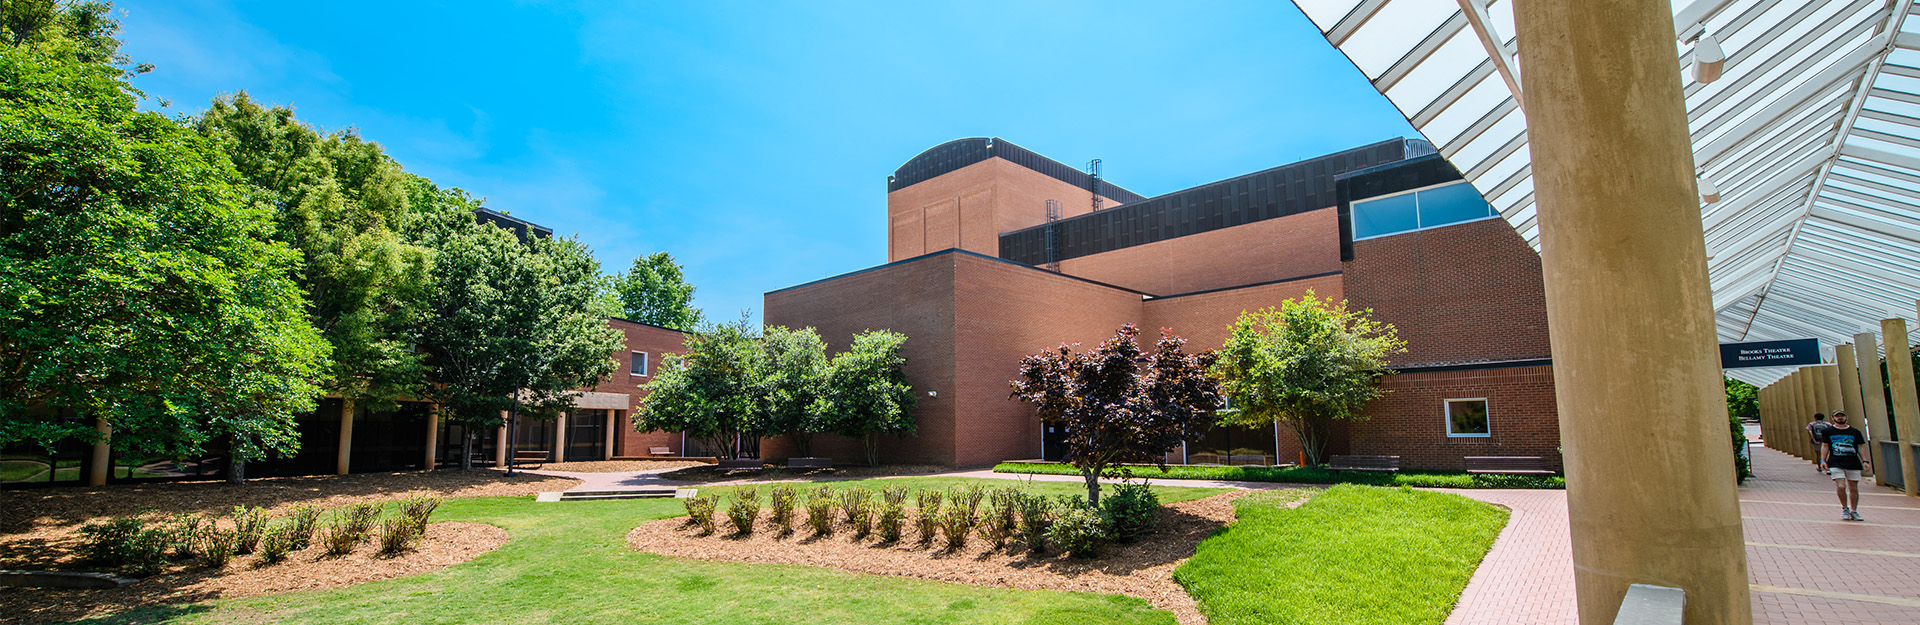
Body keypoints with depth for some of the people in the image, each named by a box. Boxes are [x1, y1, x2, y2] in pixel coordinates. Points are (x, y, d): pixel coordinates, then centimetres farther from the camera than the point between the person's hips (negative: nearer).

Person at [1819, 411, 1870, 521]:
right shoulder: (1828, 431, 7)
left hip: (1853, 463, 2)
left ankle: (1854, 512, 16)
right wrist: (1823, 460, -2)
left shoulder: (1855, 432, 10)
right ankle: (1844, 508, 6)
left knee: (1854, 488, 5)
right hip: (1835, 463, -2)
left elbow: (1860, 447, 12)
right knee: (1841, 487, -14)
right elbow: (1825, 446, 7)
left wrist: (1864, 460, 0)